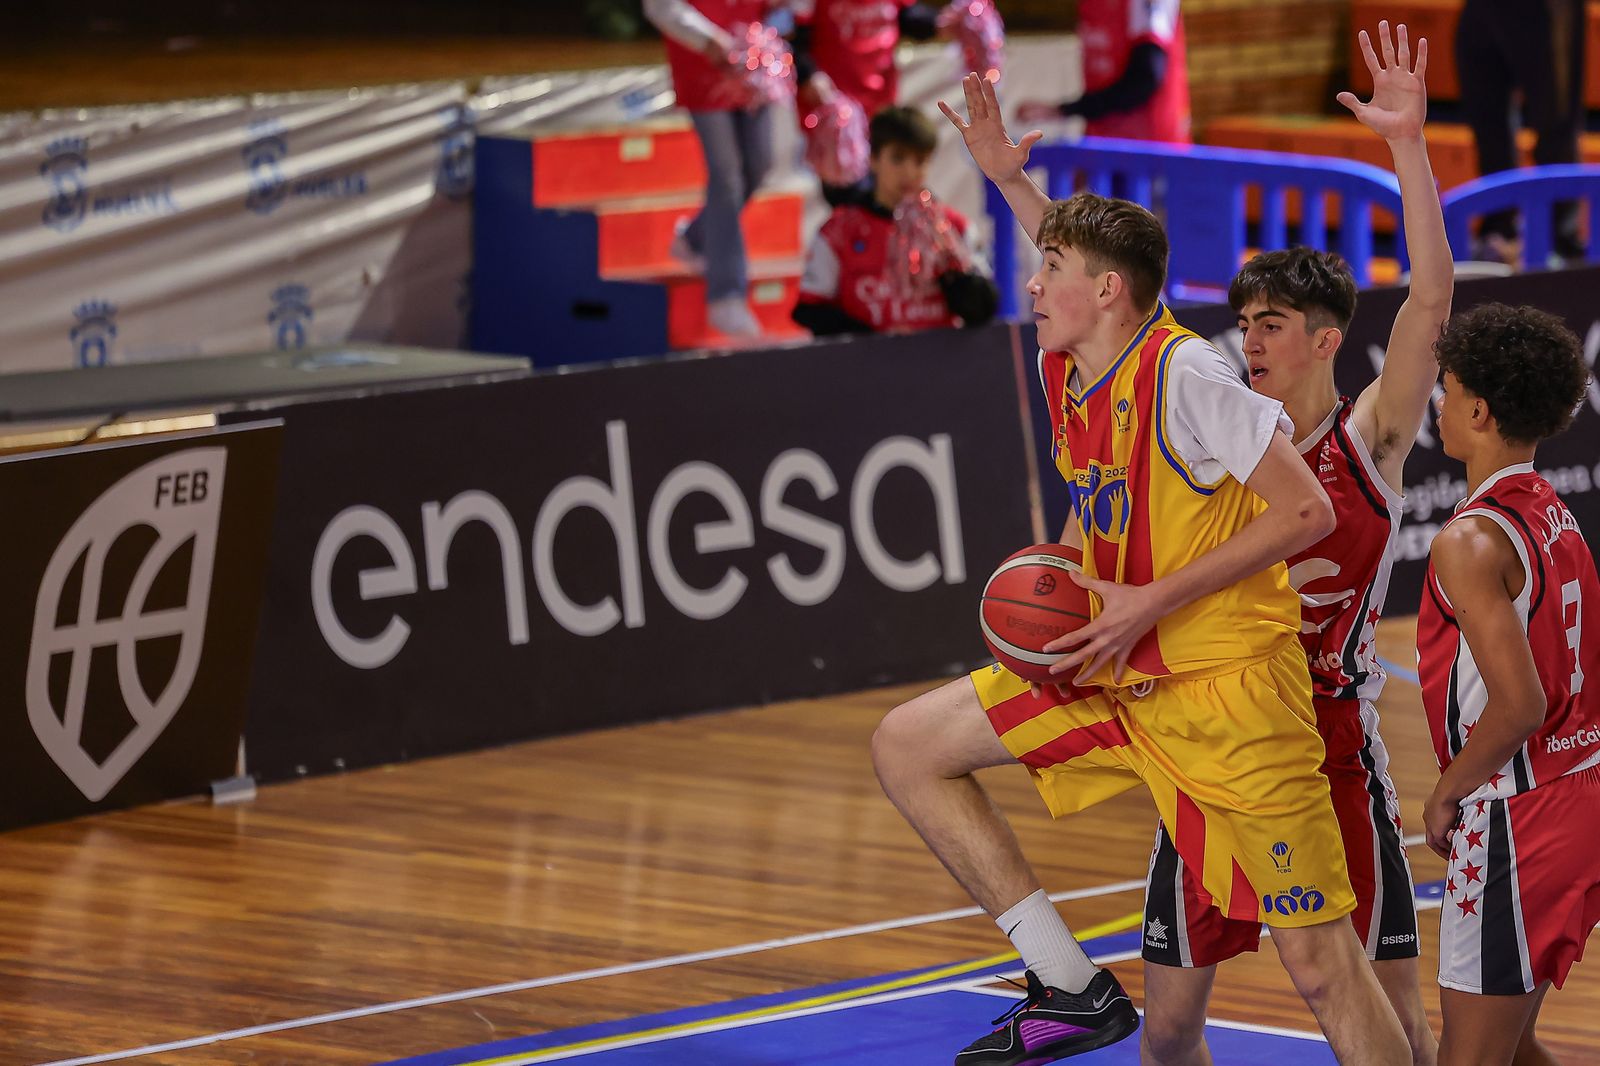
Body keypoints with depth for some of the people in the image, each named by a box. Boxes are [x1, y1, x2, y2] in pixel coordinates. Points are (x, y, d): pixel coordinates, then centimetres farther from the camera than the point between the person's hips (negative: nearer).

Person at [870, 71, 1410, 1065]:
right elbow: (1097, 259, 28)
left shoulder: (1184, 372, -19)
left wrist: (1153, 601, -21)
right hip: (1116, 681, 8)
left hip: (1222, 687, -8)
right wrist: (1007, 177, 18)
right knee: (908, 746, 5)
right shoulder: (1067, 371, 4)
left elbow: (1308, 512, -20)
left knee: (1321, 961, -9)